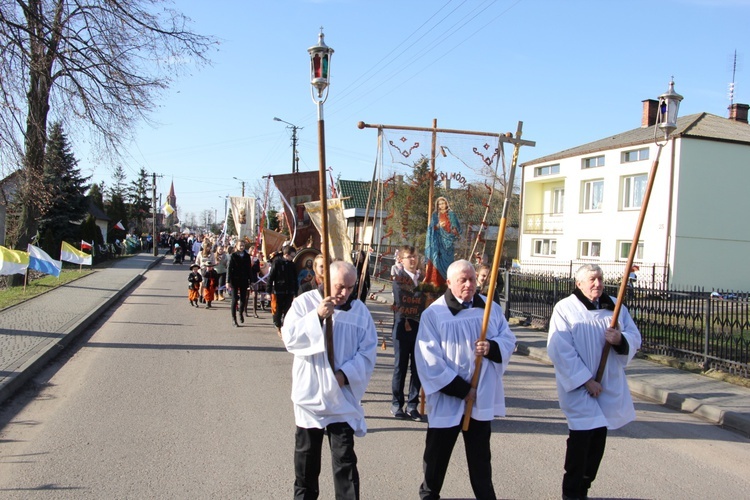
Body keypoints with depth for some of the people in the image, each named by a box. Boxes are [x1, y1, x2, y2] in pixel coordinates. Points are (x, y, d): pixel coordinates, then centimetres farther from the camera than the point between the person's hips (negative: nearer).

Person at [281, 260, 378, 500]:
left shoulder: (360, 309, 0)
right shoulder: (305, 302, -4)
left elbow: (368, 351, -2)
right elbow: (289, 338, -14)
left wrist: (346, 374, -16)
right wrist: (317, 316, -26)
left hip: (343, 395, 0)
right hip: (310, 392, 1)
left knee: (344, 458, -1)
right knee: (306, 453, 17)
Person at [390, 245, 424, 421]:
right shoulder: (399, 278, -2)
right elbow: (401, 301, -10)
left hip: (420, 327, 4)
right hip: (403, 327, -4)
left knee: (418, 368, 6)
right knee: (400, 367, 4)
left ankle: (412, 405, 16)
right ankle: (397, 404, 16)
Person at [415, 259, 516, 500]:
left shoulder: (491, 308, 2)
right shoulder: (433, 313, -11)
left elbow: (508, 339, 6)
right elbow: (429, 359, -15)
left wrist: (492, 347, -18)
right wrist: (460, 389, -16)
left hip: (482, 397, 3)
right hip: (447, 398, -3)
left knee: (480, 453, 16)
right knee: (437, 452, 11)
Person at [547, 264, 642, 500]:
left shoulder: (615, 306, 6)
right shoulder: (565, 308, -11)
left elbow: (635, 338, 5)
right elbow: (560, 350, -17)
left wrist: (620, 339, -19)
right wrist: (585, 380, -19)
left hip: (609, 387, 6)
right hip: (578, 387, -5)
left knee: (598, 439, 12)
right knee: (581, 439, -5)